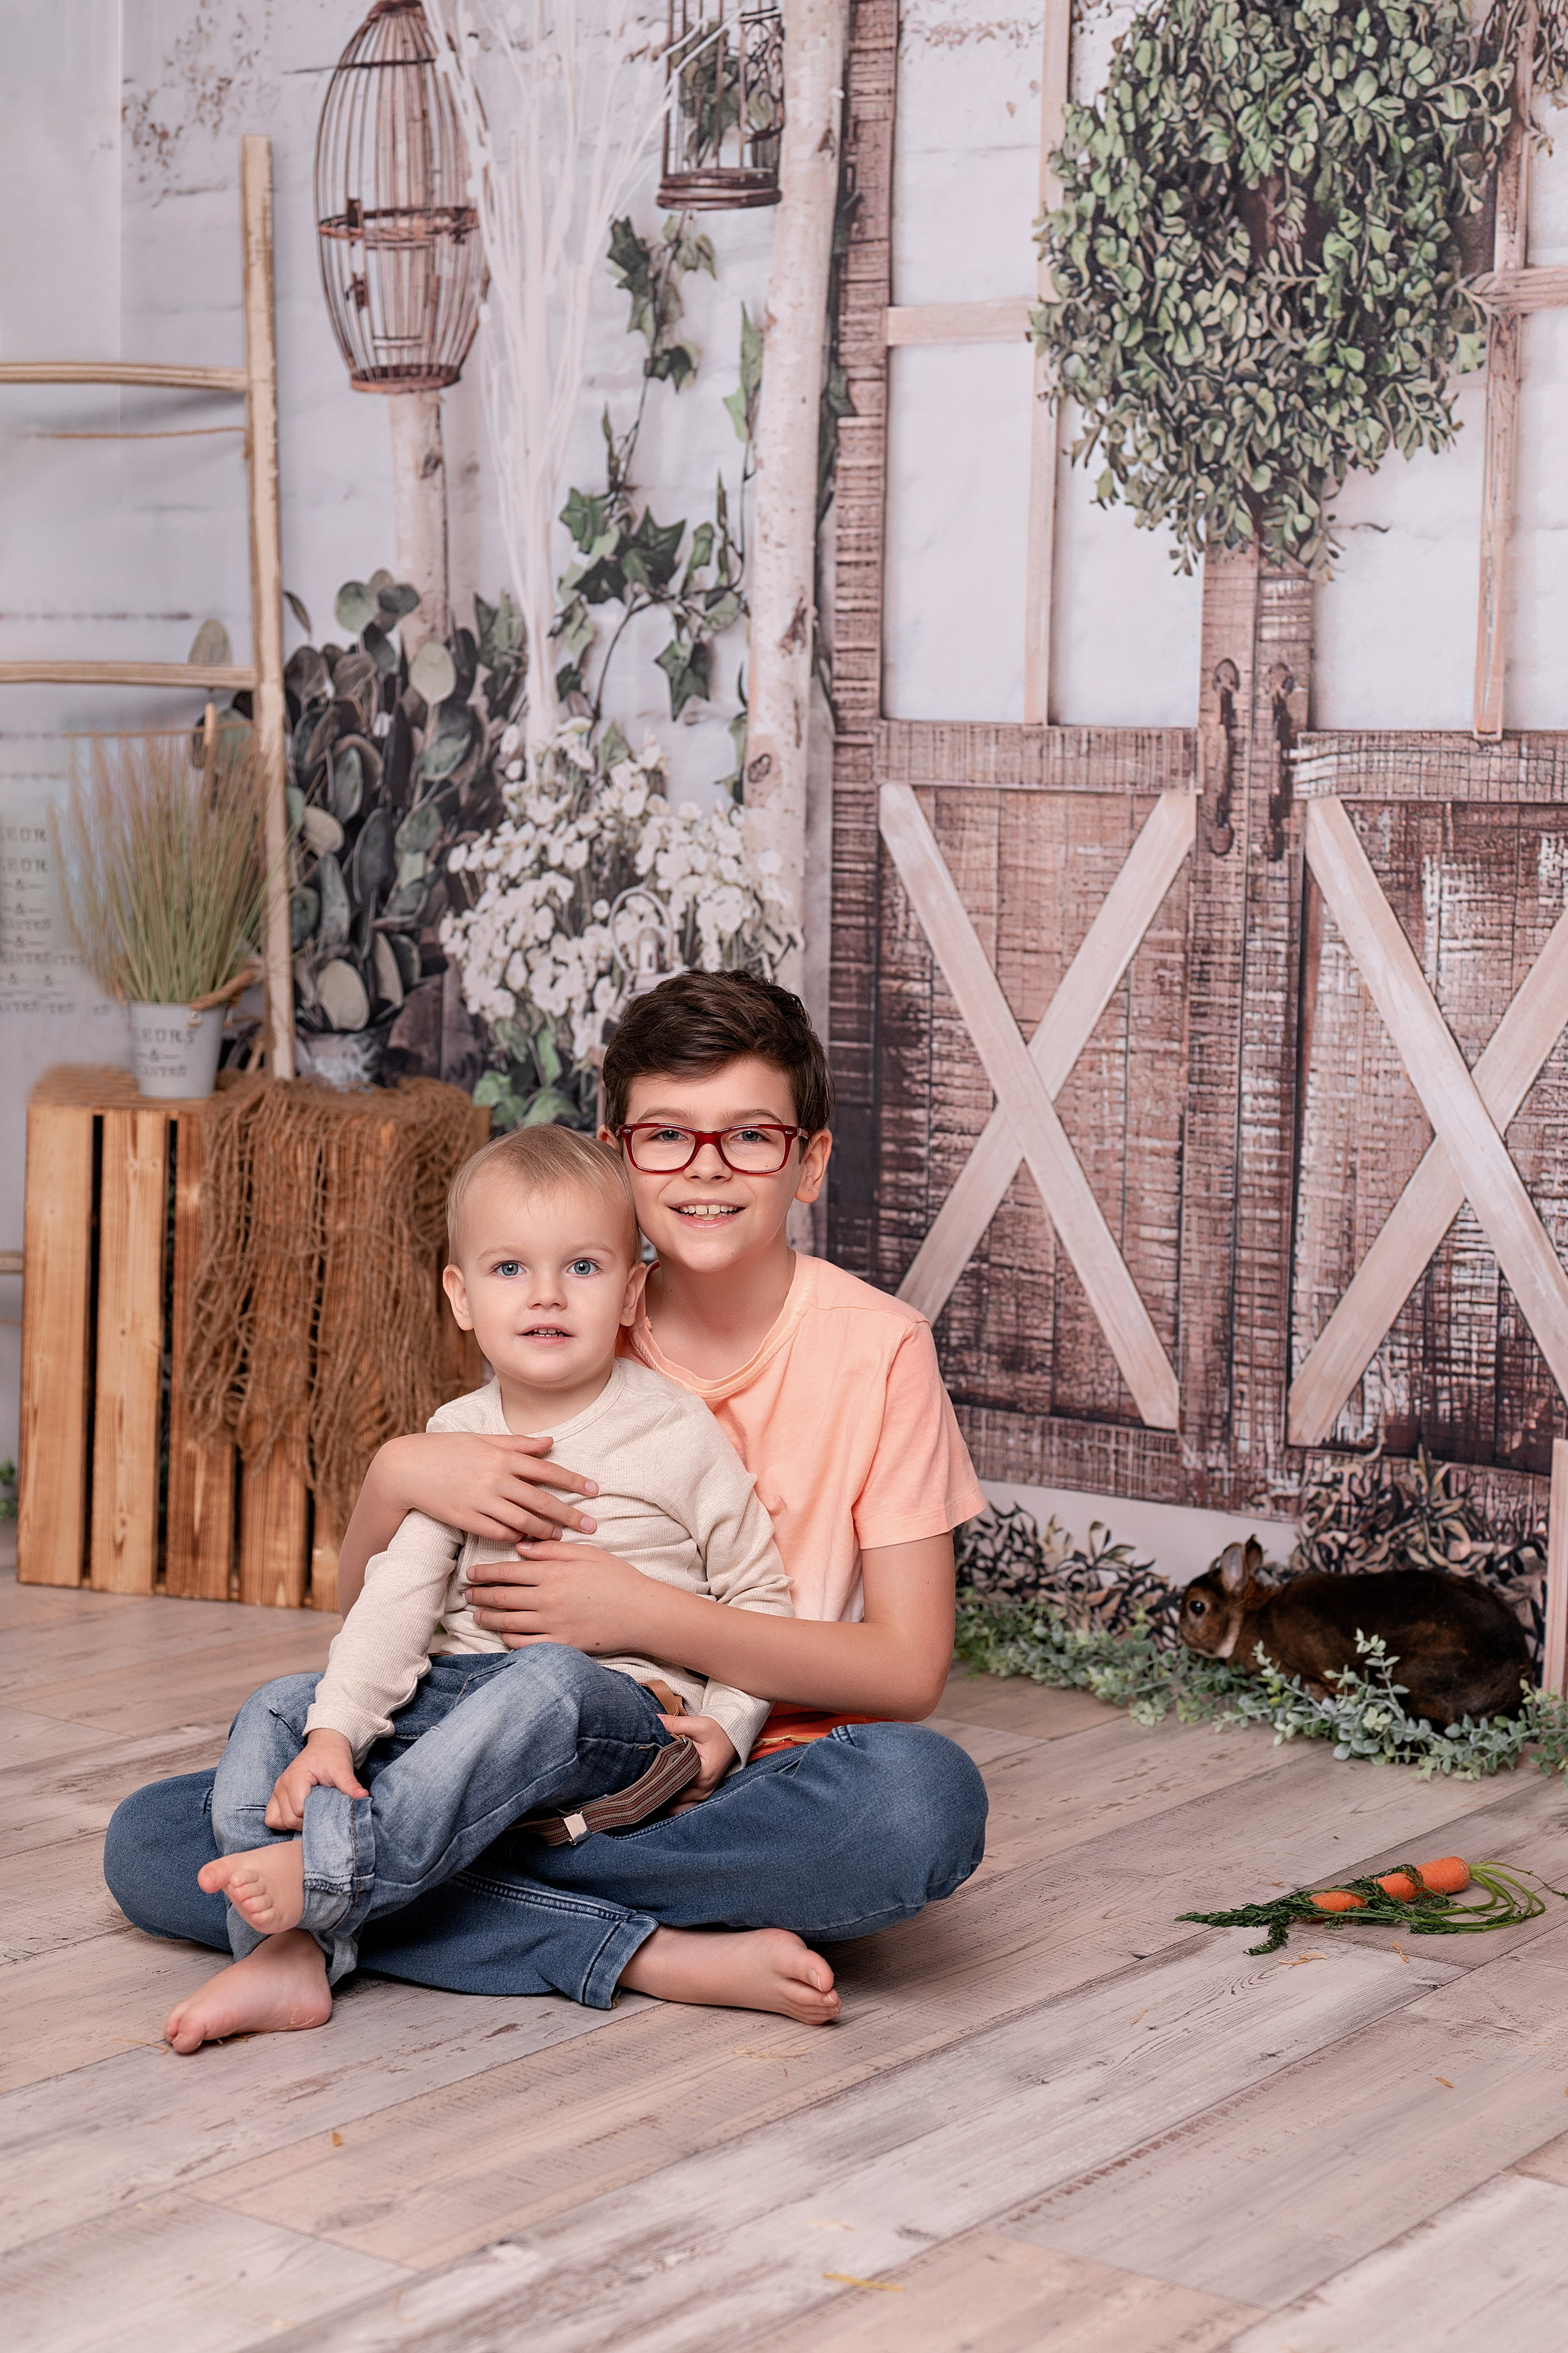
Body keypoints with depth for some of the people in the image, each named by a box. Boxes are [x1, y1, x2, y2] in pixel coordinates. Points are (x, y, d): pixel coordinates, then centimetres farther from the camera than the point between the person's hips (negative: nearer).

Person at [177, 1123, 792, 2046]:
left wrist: (724, 1725, -7)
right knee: (276, 1710, -9)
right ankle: (292, 1949, -28)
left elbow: (760, 1598, 6)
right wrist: (334, 1733, -13)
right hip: (456, 1697, 5)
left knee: (546, 1679, -37)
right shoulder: (455, 1438, 10)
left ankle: (334, 1866, -41)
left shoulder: (679, 1434, 0)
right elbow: (398, 1593, 1)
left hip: (617, 1705, -5)